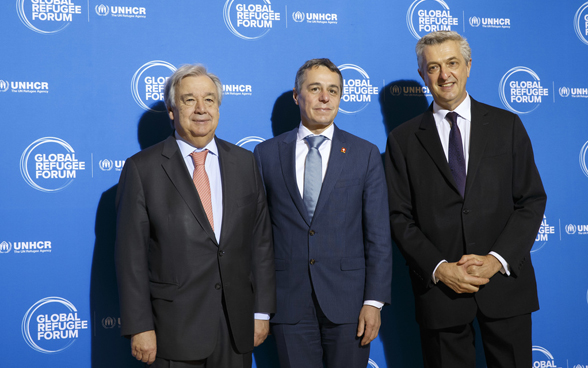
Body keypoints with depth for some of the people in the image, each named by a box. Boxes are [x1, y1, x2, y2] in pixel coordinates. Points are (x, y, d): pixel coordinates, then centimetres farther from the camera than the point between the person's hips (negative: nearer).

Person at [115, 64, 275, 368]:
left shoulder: (244, 162, 6)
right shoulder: (141, 169, -4)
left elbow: (260, 240, 6)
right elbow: (131, 254, -6)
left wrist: (262, 310, 4)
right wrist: (139, 327, -9)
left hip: (237, 324, 3)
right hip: (174, 328, -3)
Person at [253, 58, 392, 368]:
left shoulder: (365, 154, 3)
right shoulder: (267, 153, 5)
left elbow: (378, 236, 0)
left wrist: (374, 301, -6)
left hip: (347, 300, 0)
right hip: (289, 304, 1)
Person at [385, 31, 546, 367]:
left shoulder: (507, 125, 5)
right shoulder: (403, 140, 4)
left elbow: (533, 200, 2)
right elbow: (400, 217, 0)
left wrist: (497, 259, -11)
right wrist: (439, 268, -12)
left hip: (505, 281, 1)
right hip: (440, 289, 0)